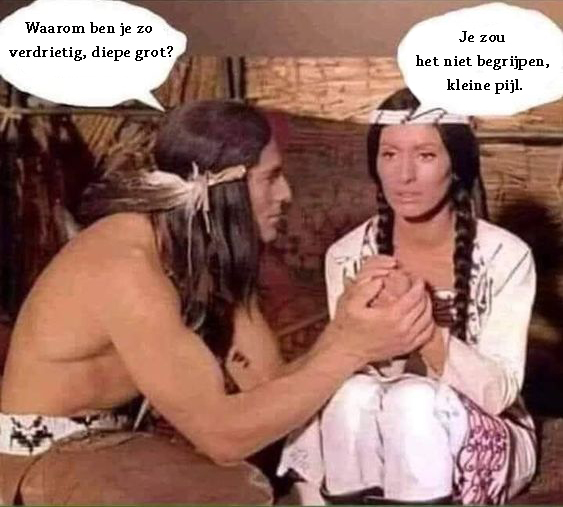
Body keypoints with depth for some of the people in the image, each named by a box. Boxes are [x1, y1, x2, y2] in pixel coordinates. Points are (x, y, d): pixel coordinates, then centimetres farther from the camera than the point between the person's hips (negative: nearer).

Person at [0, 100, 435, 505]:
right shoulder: (122, 266, -29)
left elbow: (269, 385, -7)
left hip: (114, 441, 8)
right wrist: (351, 350, -32)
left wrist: (346, 326, -23)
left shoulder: (212, 250, -1)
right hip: (40, 464, -8)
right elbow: (221, 434, -31)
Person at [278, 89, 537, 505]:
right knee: (354, 395, -31)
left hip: (482, 446, -1)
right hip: (375, 445, 2)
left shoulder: (505, 256, -14)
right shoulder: (348, 255, -8)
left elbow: (499, 393, -20)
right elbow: (351, 373, -11)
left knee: (414, 400, -33)